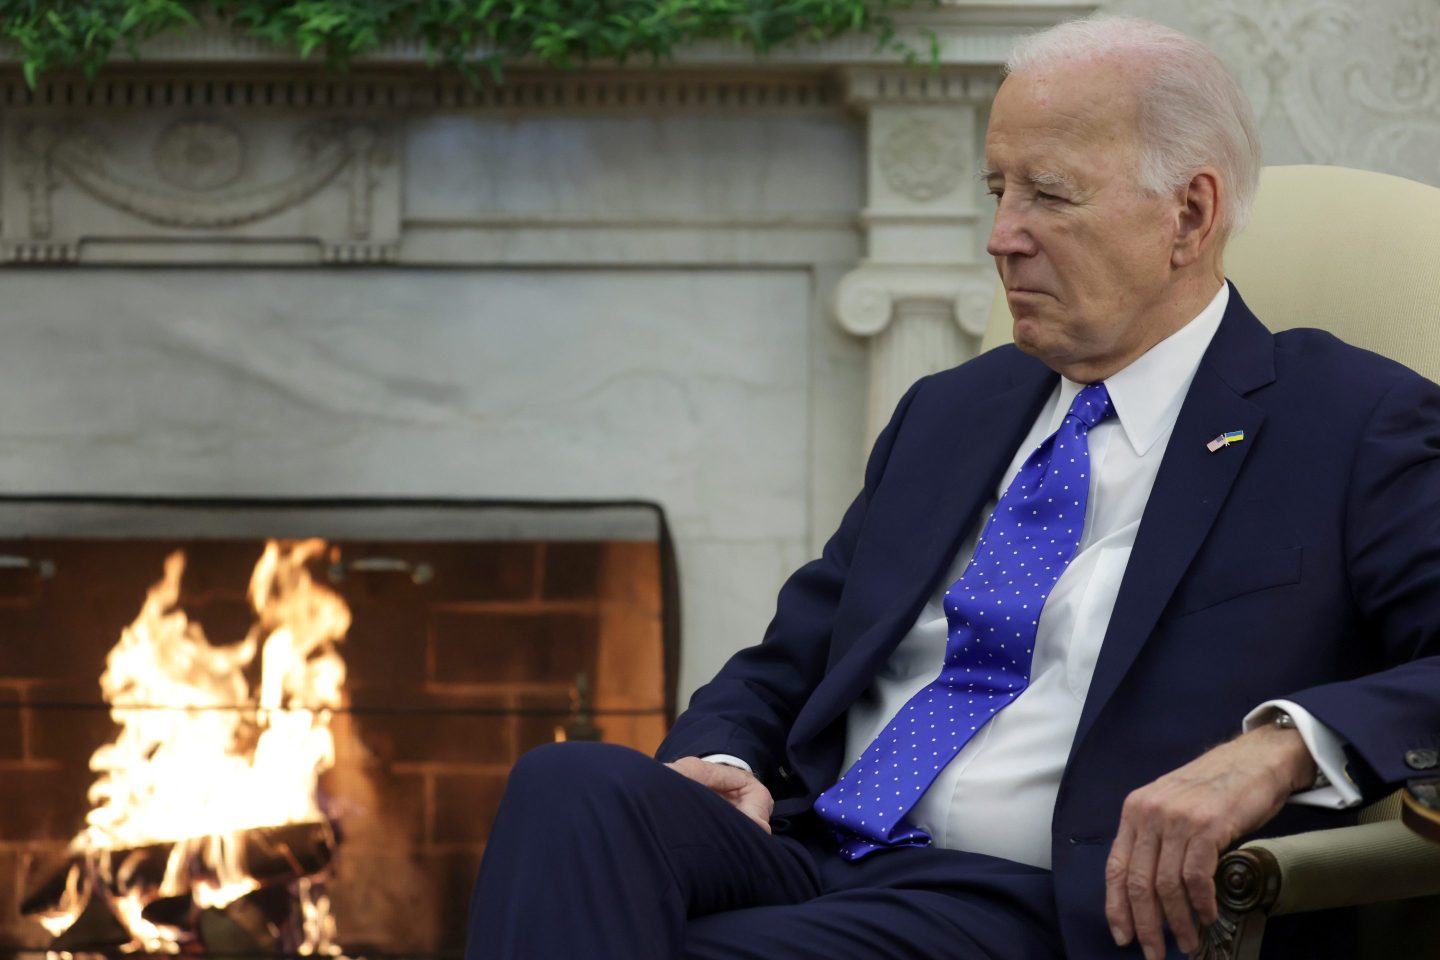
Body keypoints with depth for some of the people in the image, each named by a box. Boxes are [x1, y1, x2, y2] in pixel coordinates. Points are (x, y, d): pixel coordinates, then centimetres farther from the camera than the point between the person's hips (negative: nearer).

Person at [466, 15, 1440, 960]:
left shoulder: (1357, 426, 4)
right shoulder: (950, 413, 24)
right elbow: (784, 666, 24)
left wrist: (1281, 747, -27)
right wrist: (721, 760, 0)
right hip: (812, 852, 6)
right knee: (575, 784, -25)